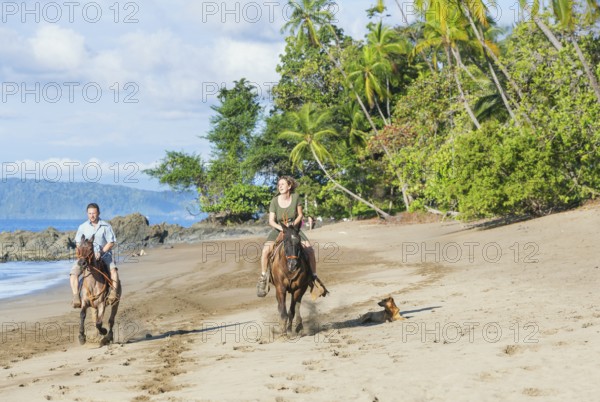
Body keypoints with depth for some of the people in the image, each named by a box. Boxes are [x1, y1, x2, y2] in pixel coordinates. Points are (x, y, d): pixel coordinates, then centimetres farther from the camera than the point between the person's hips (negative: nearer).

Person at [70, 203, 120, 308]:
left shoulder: (106, 226, 0)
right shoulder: (83, 227, 7)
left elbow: (111, 243, -3)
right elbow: (78, 243, 12)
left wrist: (101, 252, -17)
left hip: (104, 254, -2)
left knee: (113, 269, -32)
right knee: (74, 272, -20)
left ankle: (113, 294, -34)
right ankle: (76, 298, -21)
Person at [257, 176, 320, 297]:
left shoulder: (296, 197, -8)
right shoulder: (275, 201, -11)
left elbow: (300, 215, 1)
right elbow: (271, 221, -12)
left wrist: (294, 223, -17)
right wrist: (281, 227, -29)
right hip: (278, 229, -1)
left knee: (309, 250, -19)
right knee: (266, 250, -26)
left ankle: (314, 276, -2)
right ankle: (263, 278, -11)